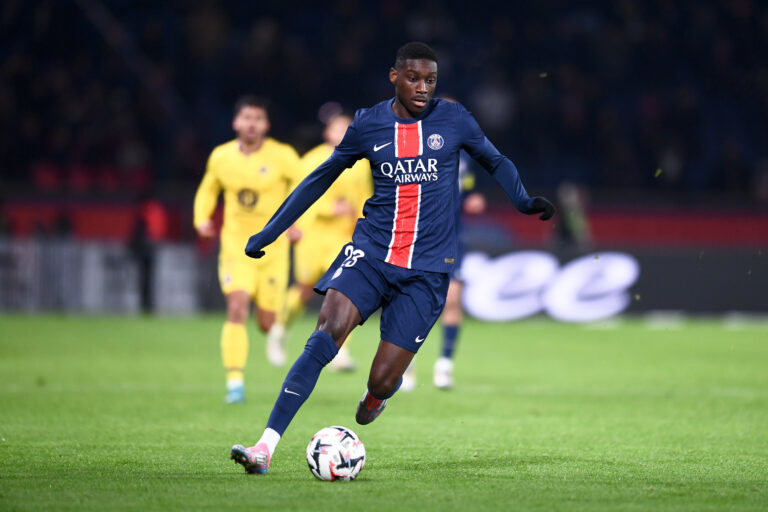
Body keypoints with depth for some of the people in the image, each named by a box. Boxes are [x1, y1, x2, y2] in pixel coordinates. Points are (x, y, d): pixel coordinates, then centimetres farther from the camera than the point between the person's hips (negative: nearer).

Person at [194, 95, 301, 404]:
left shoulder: (283, 156, -8)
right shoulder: (220, 157, 1)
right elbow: (208, 190, 19)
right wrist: (202, 218, 2)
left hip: (272, 248, -1)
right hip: (235, 246, 1)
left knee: (266, 321, 4)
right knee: (237, 308, -19)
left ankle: (275, 332, 45)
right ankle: (235, 383, -17)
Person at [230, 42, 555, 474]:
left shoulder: (453, 120, 2)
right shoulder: (367, 126, 4)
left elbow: (496, 162, 17)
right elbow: (320, 179, 16)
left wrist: (524, 200, -3)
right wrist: (269, 232, 15)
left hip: (427, 268, -1)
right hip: (371, 251, 1)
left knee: (383, 381, -7)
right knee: (329, 330, -25)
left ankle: (376, 396, 35)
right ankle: (267, 446, -28)